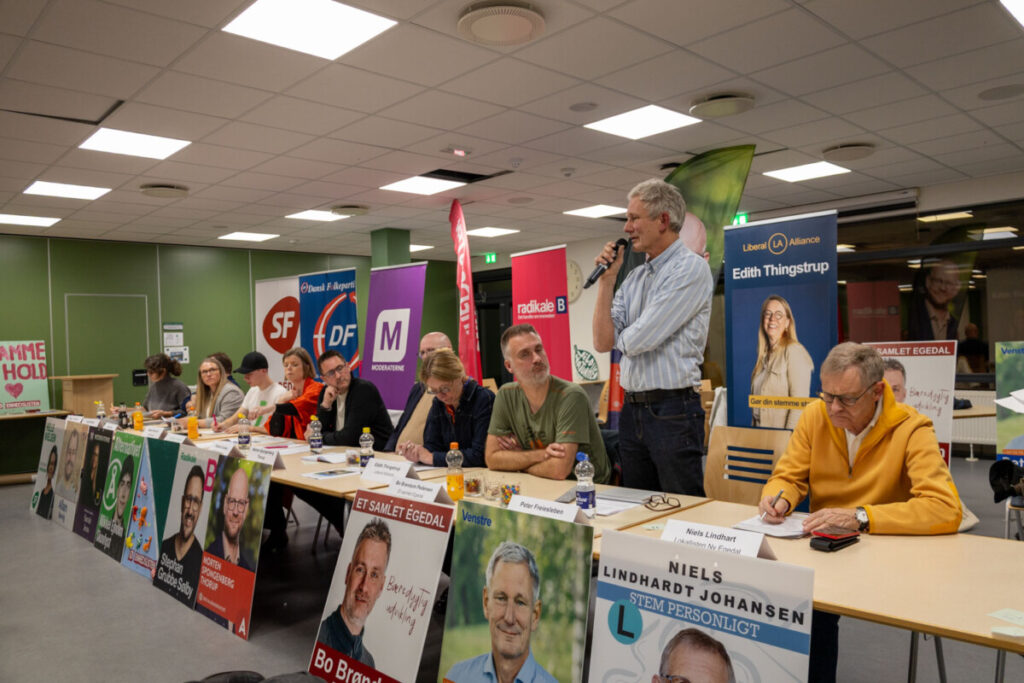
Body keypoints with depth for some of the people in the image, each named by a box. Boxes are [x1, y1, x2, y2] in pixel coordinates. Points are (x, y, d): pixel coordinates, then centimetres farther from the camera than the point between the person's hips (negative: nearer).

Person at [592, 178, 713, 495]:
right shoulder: (634, 278, 12)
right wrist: (606, 280, 2)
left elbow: (636, 340, -19)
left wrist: (623, 338, 4)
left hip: (673, 412, -7)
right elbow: (603, 342, 3)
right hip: (632, 410, 8)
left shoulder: (691, 268, -11)